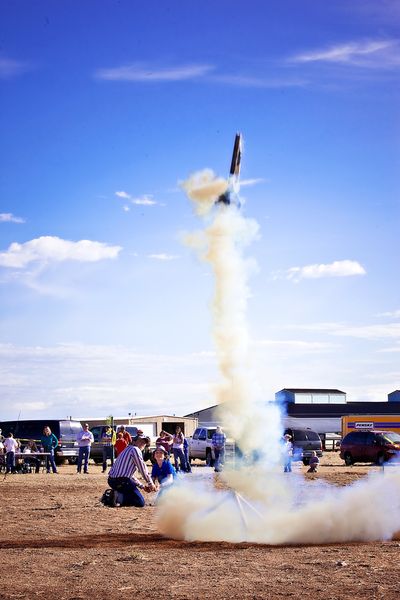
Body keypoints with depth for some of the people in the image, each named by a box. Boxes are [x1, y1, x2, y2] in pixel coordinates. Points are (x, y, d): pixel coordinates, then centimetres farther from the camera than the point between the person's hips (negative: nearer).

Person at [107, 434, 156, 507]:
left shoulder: (128, 450, 27)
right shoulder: (135, 450, -3)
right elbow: (142, 469, -5)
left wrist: (142, 486, 27)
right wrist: (150, 483, 7)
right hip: (121, 481, -10)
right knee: (140, 502, -6)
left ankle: (110, 496, 10)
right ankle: (118, 497, -17)